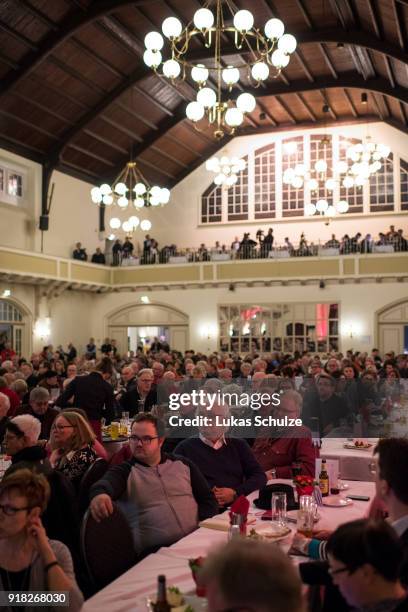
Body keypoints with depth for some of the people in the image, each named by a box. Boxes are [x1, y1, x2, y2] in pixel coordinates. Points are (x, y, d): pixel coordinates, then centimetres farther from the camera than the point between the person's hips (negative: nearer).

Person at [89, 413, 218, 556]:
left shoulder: (182, 464, 16)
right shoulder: (124, 471, 7)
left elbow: (208, 500, 16)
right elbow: (107, 484, -17)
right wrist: (99, 494, -41)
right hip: (156, 552, -1)